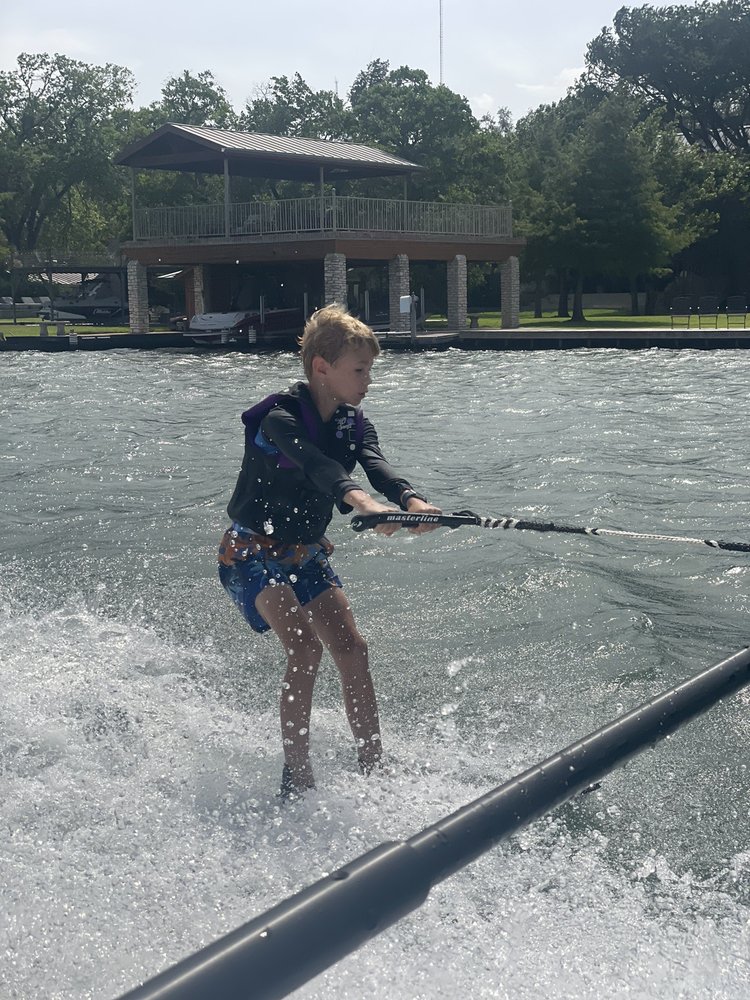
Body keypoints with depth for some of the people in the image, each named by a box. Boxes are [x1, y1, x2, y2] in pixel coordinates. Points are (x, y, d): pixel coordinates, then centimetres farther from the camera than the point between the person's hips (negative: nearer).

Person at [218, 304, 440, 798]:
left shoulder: (353, 423, 0)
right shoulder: (279, 417, -20)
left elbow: (377, 464, -19)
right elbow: (310, 461, -41)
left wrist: (412, 499, -42)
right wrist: (356, 498, -61)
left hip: (307, 554, 7)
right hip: (253, 554, -6)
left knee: (352, 649, -5)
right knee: (306, 648, -23)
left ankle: (374, 770, 4)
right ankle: (297, 777, -13)